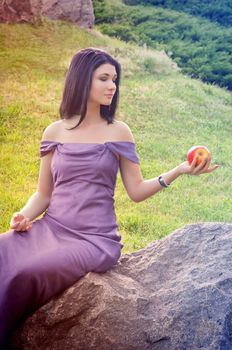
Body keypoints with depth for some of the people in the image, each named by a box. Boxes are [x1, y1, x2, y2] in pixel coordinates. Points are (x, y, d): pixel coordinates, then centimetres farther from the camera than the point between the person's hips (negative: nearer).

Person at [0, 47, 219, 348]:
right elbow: (44, 193, 13)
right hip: (50, 228, 3)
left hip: (94, 239, -3)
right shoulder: (55, 132, 8)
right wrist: (25, 215, -7)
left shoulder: (118, 132, 3)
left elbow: (136, 191, 3)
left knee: (26, 275, -27)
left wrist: (178, 171, -10)